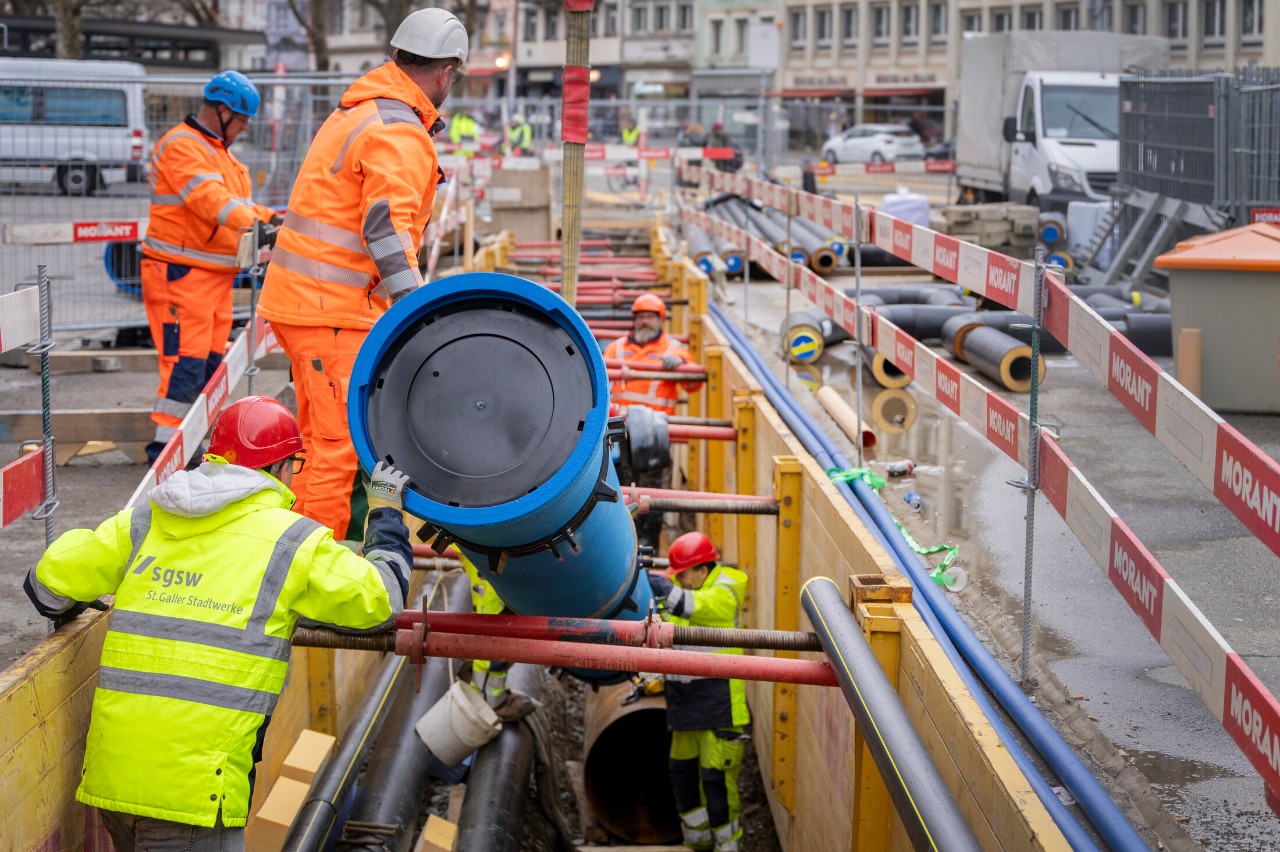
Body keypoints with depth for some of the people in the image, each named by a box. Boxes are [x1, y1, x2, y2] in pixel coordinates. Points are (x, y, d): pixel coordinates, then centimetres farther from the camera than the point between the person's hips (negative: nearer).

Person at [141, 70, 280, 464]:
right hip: (181, 273, -10)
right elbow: (209, 197, -26)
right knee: (186, 362, -12)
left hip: (216, 276, 10)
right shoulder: (182, 147, -12)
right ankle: (164, 446, -8)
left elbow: (236, 204, 24)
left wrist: (272, 218, 6)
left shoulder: (220, 151, 23)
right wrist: (252, 224, -38)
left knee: (210, 361, 9)